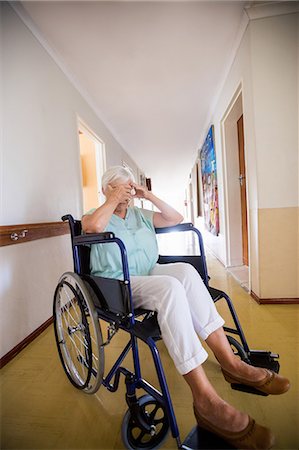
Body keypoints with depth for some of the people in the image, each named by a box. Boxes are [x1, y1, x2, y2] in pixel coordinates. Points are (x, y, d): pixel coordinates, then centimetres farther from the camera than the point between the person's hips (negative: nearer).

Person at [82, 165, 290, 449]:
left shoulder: (140, 215, 21)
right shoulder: (96, 215, 5)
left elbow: (176, 219, 14)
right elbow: (93, 226, -21)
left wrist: (150, 197, 7)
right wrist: (114, 200, -8)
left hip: (148, 276, 5)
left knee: (184, 270, -26)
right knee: (170, 286, -33)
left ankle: (229, 360, -21)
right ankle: (205, 399, -30)